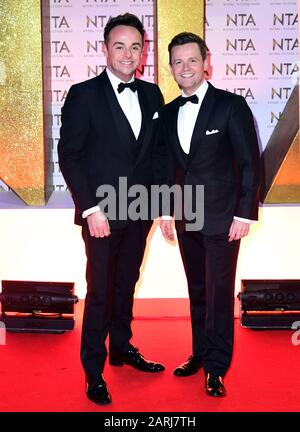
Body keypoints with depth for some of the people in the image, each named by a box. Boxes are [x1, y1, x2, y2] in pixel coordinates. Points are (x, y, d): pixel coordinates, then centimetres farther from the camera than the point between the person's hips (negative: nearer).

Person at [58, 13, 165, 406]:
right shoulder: (83, 94, -8)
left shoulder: (151, 94, 7)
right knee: (100, 290, 3)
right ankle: (94, 370, 18)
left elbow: (157, 150, 12)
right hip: (102, 213, -5)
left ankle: (122, 347, 35)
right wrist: (91, 208, -16)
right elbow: (69, 155, -10)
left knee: (126, 284, 17)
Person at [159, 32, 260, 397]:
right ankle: (201, 353, 29)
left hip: (222, 217, -5)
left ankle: (216, 367, 13)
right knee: (197, 290, 14)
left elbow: (249, 163, -9)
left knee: (220, 292, 1)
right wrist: (166, 210, 11)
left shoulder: (231, 105, -8)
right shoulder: (168, 113, 8)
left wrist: (244, 214, -13)